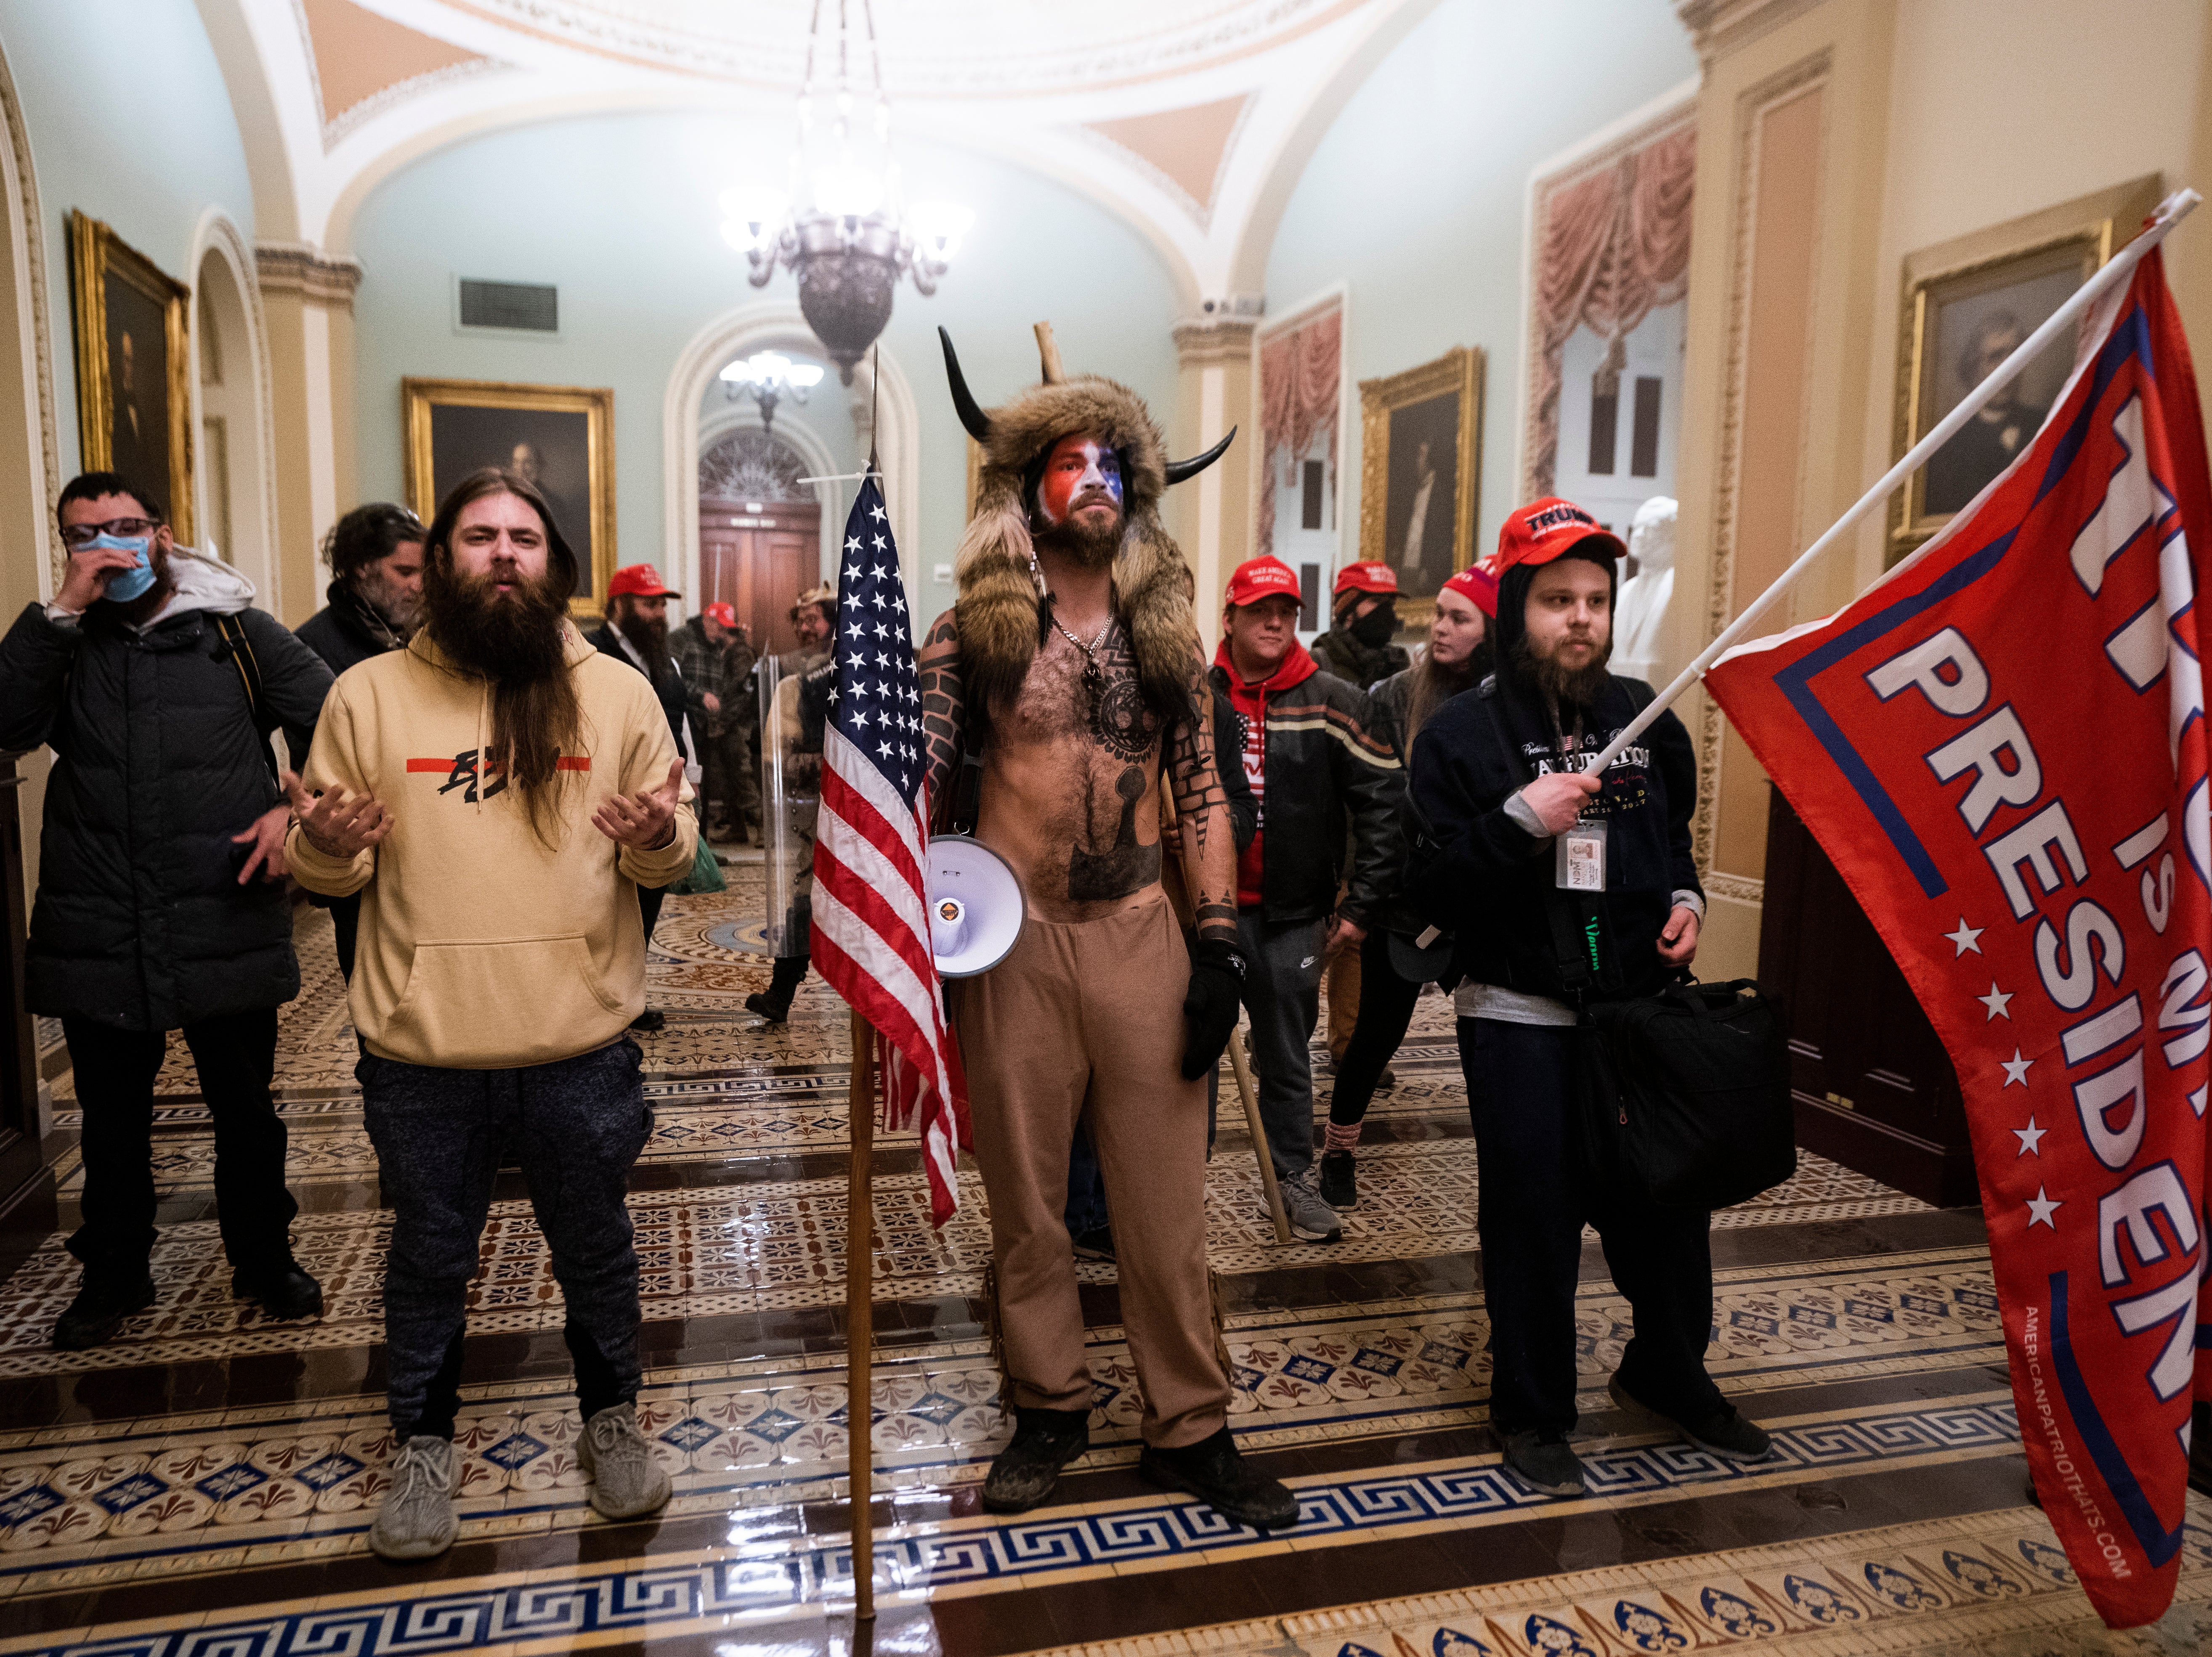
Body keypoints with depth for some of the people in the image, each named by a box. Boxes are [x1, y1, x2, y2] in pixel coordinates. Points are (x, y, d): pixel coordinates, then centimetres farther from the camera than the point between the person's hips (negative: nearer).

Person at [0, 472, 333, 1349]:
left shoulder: (237, 633, 3)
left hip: (226, 924, -1)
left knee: (246, 1109, 12)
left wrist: (296, 810, -11)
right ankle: (114, 1272, 35)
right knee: (113, 1118, 16)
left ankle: (265, 1259, 31)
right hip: (97, 935, 2)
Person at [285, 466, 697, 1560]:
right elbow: (328, 872, 5)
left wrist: (659, 839, -19)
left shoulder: (619, 693, 1)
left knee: (594, 1248, 16)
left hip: (581, 1044, 0)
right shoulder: (368, 693, 0)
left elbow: (673, 856, 4)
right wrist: (325, 844, -18)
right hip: (421, 1053, 0)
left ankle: (611, 1421, 38)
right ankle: (422, 1448, 38)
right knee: (429, 1257, 17)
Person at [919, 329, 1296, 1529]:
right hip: (1013, 938, -1)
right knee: (1025, 1195, 10)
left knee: (1166, 1196, 6)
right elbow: (913, 781, -1)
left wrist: (1221, 940, -1)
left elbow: (1200, 793, 7)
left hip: (1140, 936, 1)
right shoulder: (973, 630, 2)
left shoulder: (1168, 635, 8)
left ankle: (1189, 1429, 21)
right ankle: (1049, 1410, 29)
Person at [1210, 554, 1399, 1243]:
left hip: (1291, 915, 0)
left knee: (1287, 1055, 11)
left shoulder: (1331, 702, -3)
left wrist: (1360, 905, -6)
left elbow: (1382, 801, -3)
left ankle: (1294, 1177, 27)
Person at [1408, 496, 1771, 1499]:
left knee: (1667, 1202, 13)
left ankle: (1669, 1375, 39)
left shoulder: (1644, 716, 8)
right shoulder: (1462, 732, -7)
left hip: (1642, 1004, 4)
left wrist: (1685, 899, 3)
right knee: (1533, 1219, 4)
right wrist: (1520, 822, -24)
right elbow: (1433, 887, -12)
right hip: (1519, 1017, -4)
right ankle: (1533, 1412, 26)